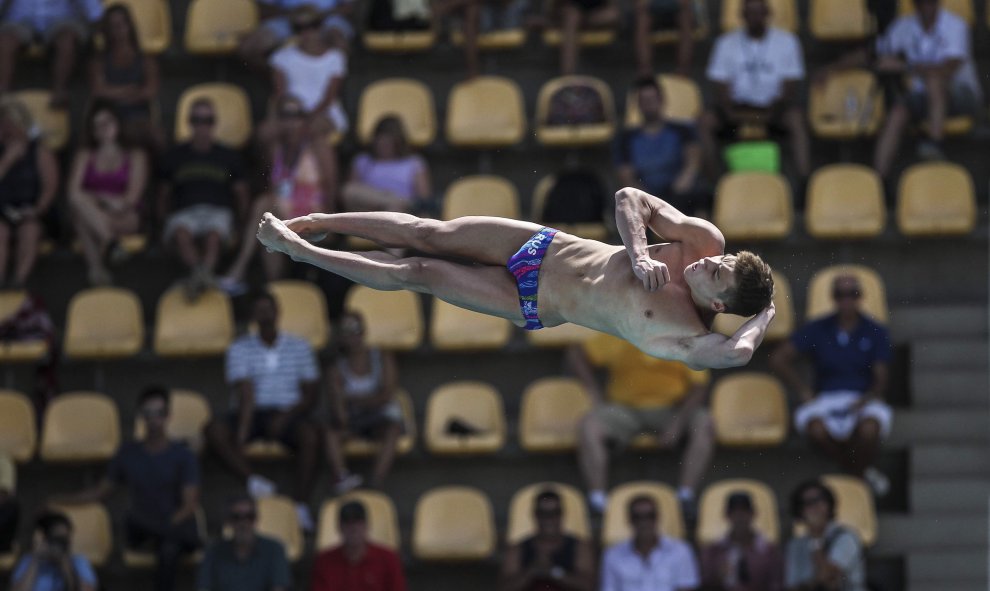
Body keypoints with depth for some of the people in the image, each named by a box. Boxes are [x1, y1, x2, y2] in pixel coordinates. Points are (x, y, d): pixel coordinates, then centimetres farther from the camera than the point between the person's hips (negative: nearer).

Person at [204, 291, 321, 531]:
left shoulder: (299, 347, 12)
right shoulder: (240, 349, 8)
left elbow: (310, 396, 6)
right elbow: (246, 393, -6)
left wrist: (286, 417, -14)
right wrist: (242, 429, -23)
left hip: (288, 414, -1)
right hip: (253, 413, 1)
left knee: (310, 433, -35)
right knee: (215, 430, -29)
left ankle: (301, 506, -37)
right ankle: (253, 481, -40)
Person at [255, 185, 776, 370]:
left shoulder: (687, 337, -26)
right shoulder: (704, 240, -12)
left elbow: (736, 353, -46)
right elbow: (628, 198, -9)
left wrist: (762, 318, -28)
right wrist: (640, 254, -25)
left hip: (534, 303, -4)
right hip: (546, 247, 4)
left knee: (417, 273, -4)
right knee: (428, 232, 1)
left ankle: (295, 247, 11)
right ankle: (317, 222, 22)